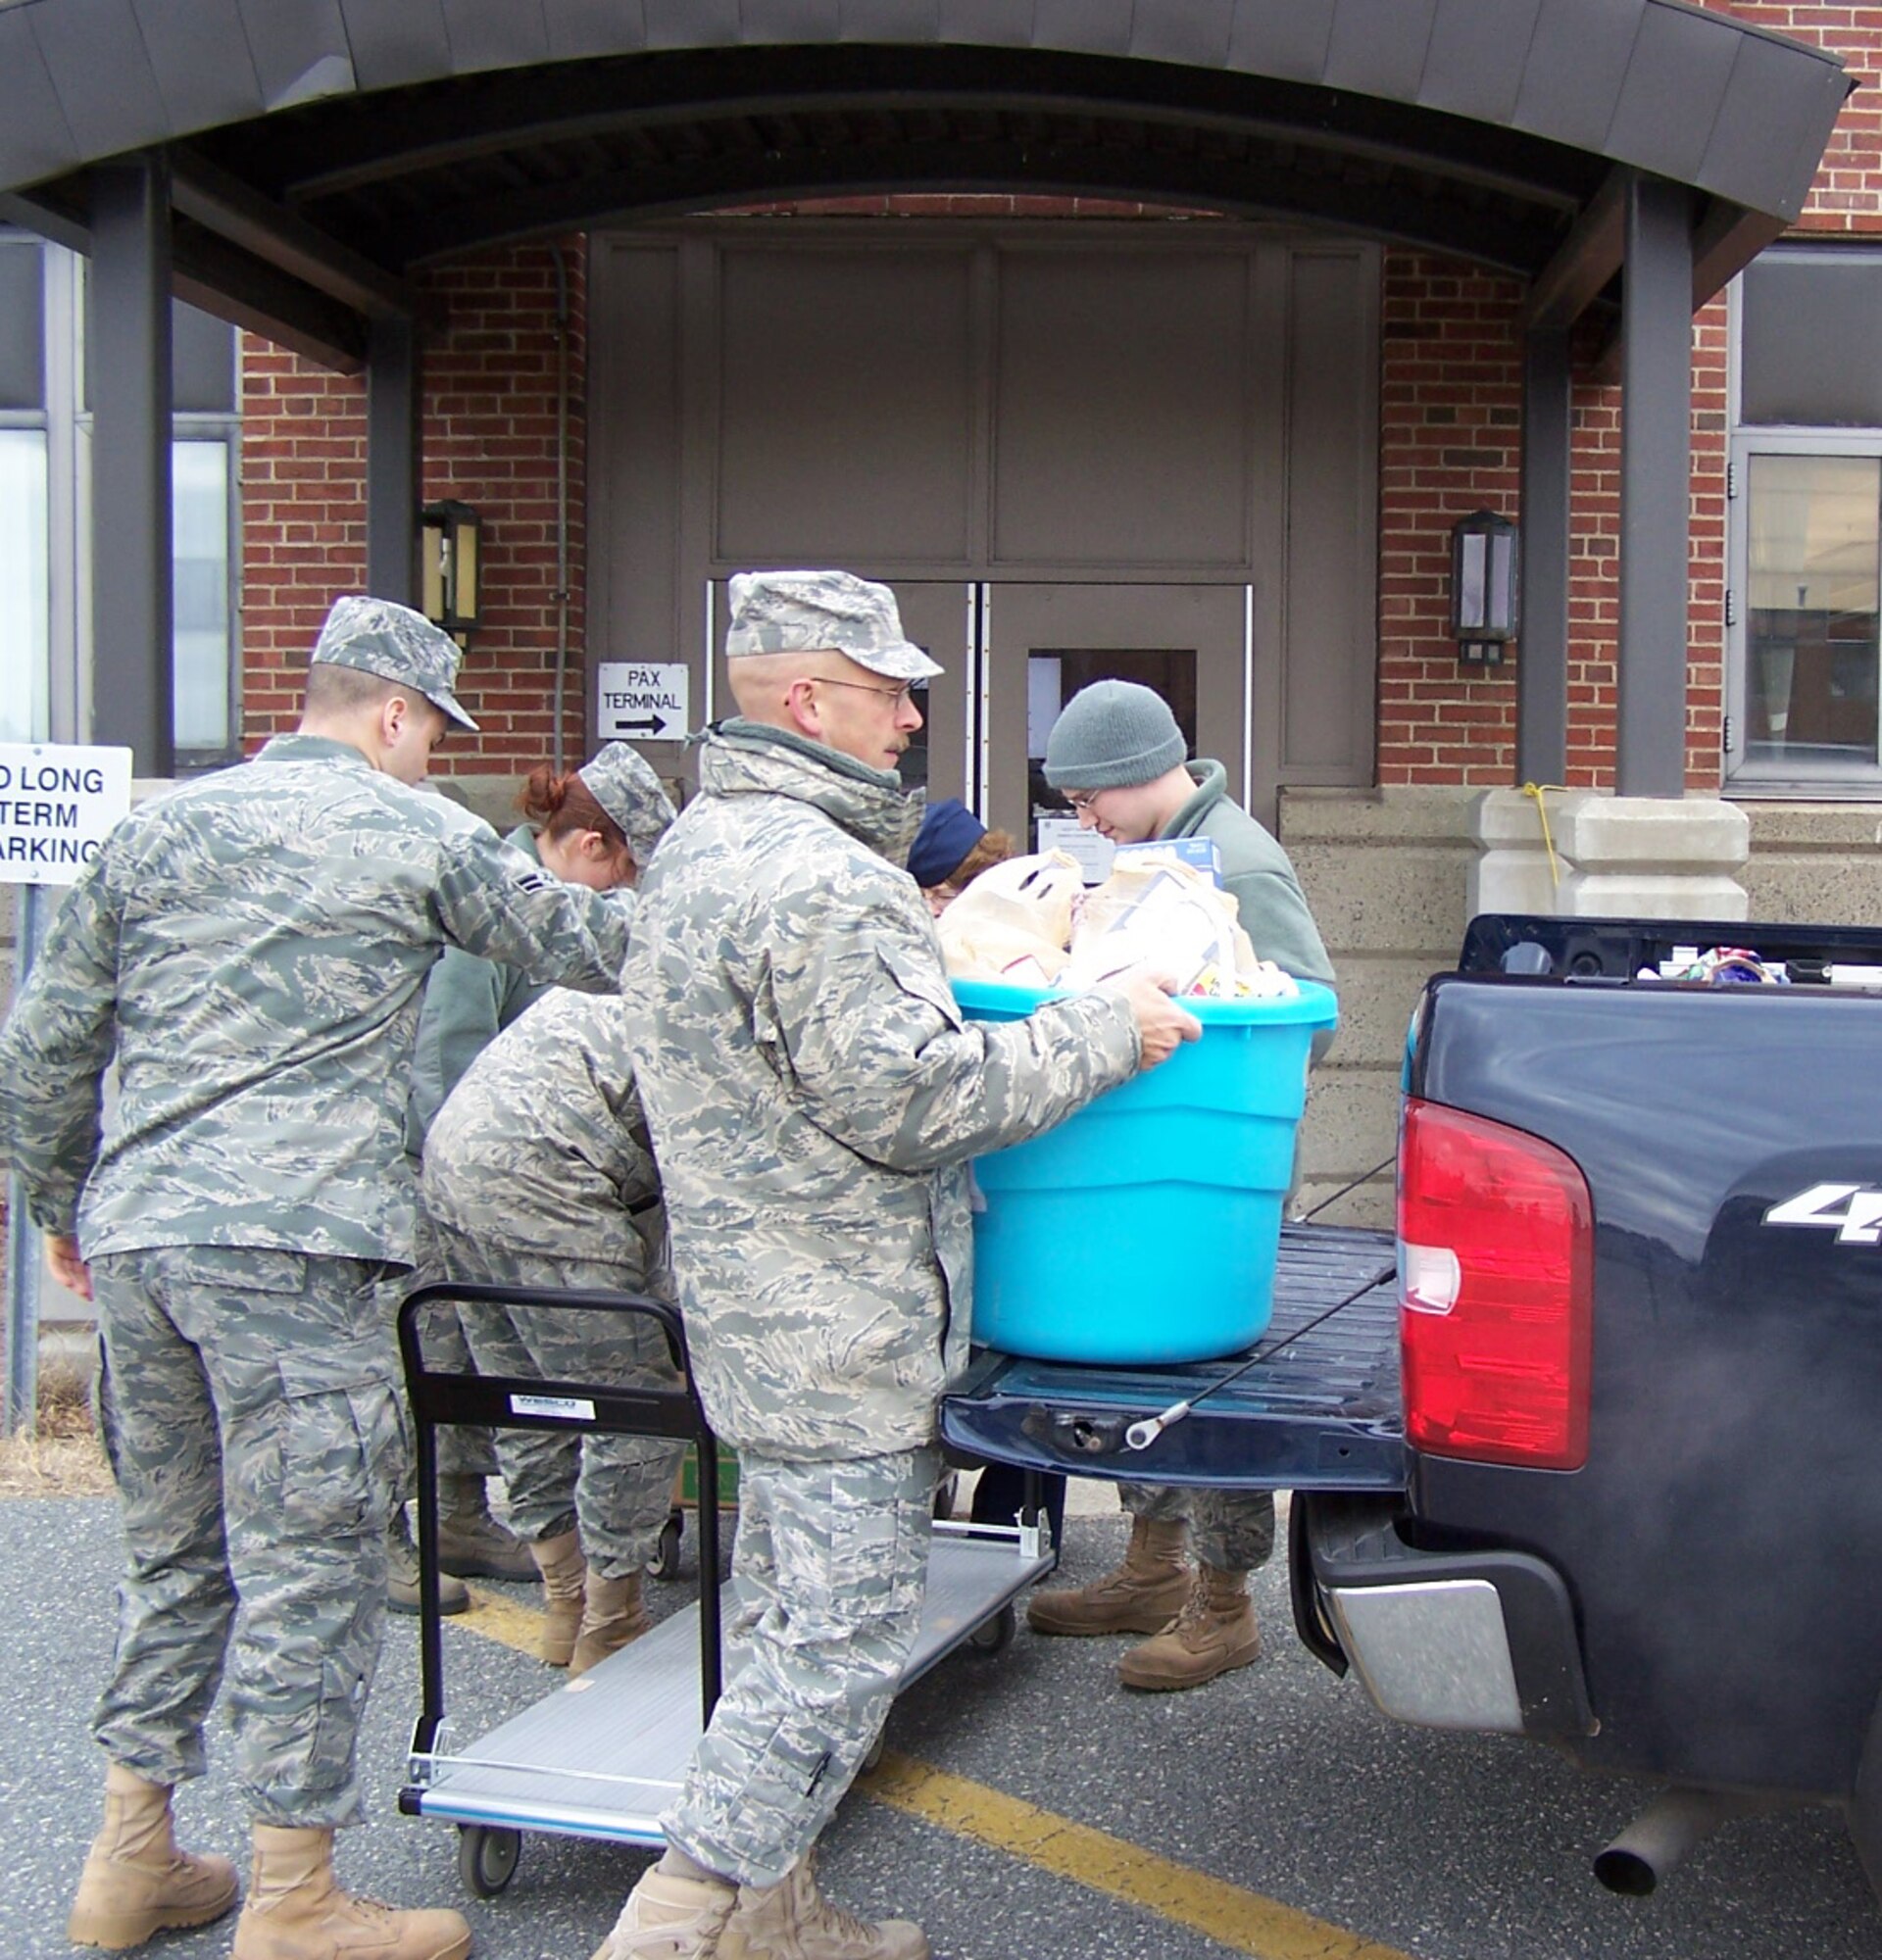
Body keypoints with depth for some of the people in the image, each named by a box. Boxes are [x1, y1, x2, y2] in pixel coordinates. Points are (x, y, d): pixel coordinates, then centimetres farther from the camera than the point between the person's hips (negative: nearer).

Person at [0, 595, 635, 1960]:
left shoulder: (158, 827, 15)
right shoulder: (415, 834, 0)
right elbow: (591, 946, 7)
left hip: (132, 1237, 7)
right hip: (286, 1242, -6)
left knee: (175, 1553, 18)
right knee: (311, 1566, 1)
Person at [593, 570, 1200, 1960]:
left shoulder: (702, 846, 13)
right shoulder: (823, 882, -21)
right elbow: (914, 1099, -22)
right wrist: (1105, 1034, -14)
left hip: (758, 1315, 11)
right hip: (837, 1333, -11)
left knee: (797, 1623, 19)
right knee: (845, 1644, -2)